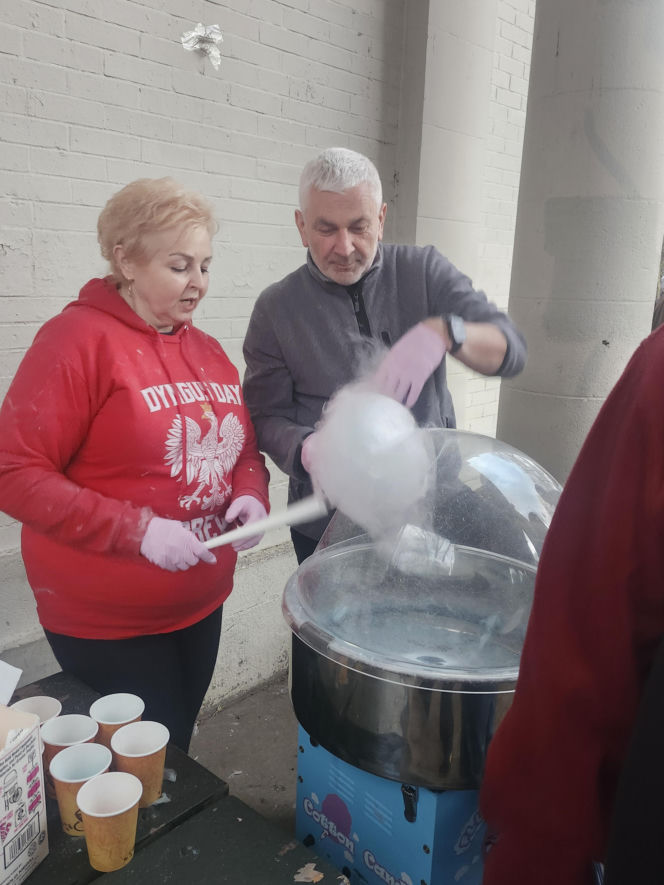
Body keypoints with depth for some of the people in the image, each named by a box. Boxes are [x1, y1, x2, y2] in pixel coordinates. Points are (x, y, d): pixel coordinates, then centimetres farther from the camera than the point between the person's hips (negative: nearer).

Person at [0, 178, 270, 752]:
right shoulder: (79, 338, -14)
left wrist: (251, 494, -5)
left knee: (176, 757, 21)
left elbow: (242, 447, 16)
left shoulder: (207, 350, 6)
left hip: (200, 607, 6)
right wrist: (136, 530, -23)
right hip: (108, 624, -6)